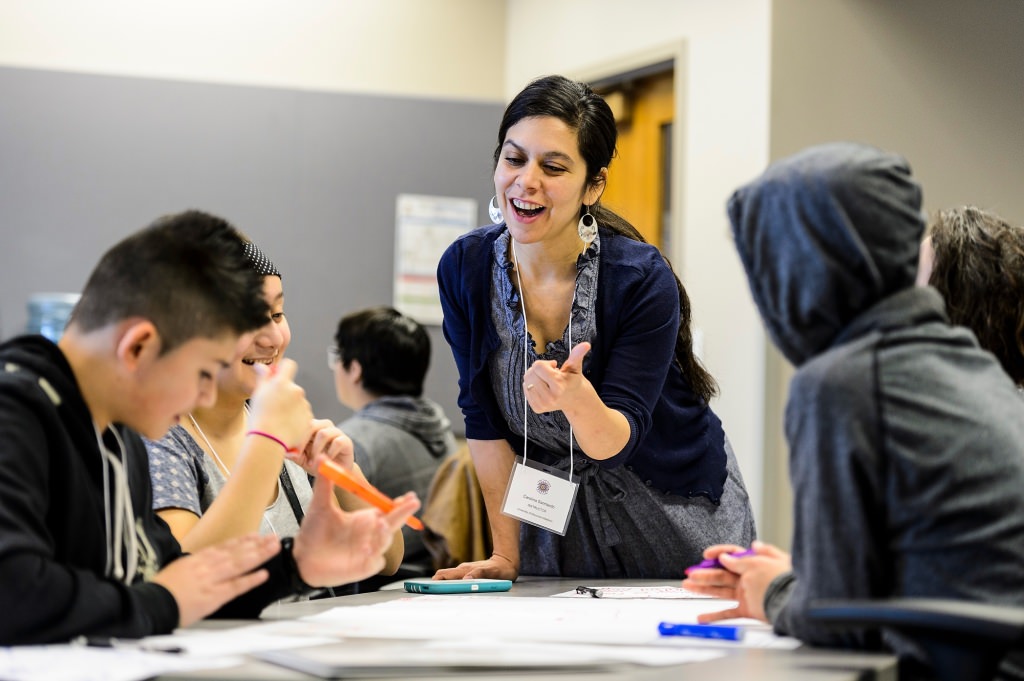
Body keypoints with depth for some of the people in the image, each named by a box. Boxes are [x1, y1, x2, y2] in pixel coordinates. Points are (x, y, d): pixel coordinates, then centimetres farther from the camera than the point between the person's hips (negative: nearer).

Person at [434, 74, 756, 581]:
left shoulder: (642, 279, -25)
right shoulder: (464, 269, -14)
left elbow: (617, 441, -26)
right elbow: (484, 419, -7)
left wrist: (578, 398, -49)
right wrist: (506, 556, -6)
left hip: (670, 509, -2)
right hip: (556, 510, 3)